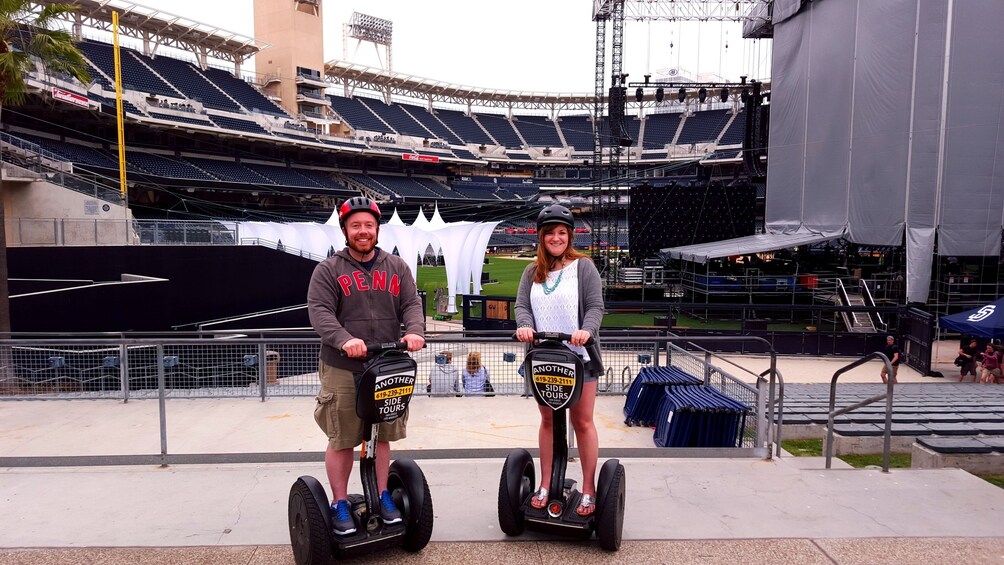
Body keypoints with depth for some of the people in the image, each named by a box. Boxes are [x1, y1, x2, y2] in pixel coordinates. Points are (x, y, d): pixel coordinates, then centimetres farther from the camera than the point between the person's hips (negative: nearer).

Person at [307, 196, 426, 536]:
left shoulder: (397, 267, 10)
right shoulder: (328, 270, 0)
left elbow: (411, 304, 3)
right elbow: (319, 312, -11)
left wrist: (415, 331, -19)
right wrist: (344, 339, -29)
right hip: (342, 369, -3)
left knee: (383, 436, 14)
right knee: (342, 440, 6)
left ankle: (382, 495, 30)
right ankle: (340, 504, 22)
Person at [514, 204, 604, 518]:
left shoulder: (583, 267, -1)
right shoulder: (532, 272, 11)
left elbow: (595, 306, -8)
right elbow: (522, 305, 2)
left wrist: (586, 330, -28)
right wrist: (525, 325, -21)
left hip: (579, 357, -3)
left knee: (582, 422, 4)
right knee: (548, 421, 13)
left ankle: (589, 490, 15)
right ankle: (545, 486, 24)